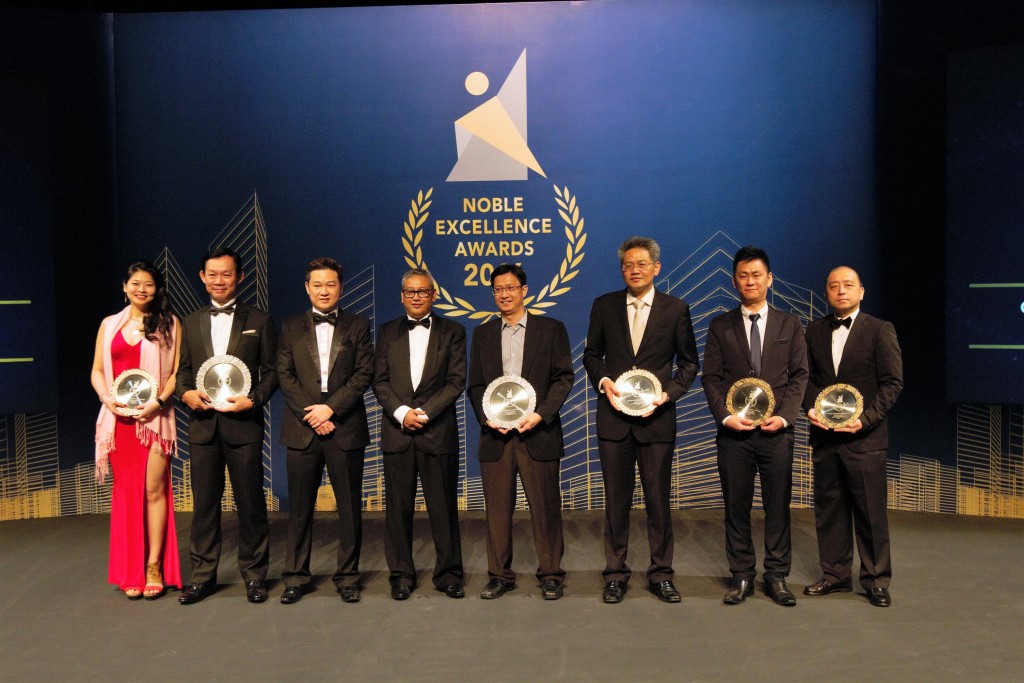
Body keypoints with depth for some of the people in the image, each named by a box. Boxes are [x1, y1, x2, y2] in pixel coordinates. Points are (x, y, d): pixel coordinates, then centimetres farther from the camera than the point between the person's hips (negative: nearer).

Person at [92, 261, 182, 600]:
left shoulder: (169, 324, 4)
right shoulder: (110, 324, 12)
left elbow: (177, 371, -1)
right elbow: (97, 371, 12)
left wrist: (158, 401, -15)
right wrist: (107, 398, -7)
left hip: (154, 416, -3)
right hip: (119, 418, 3)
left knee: (154, 490, -3)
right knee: (126, 492, 6)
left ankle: (154, 567, 5)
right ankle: (131, 571, 13)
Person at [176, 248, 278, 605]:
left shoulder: (259, 320, 4)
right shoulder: (191, 323, 14)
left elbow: (271, 371, 2)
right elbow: (183, 369, 15)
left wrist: (253, 399, -14)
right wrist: (186, 393, -6)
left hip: (243, 424, -3)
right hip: (202, 424, 3)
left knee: (250, 502, 3)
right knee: (204, 503, 9)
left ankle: (254, 575, 16)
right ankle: (203, 575, 21)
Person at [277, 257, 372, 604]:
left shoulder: (358, 326, 7)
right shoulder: (291, 328, 11)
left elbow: (364, 374, -2)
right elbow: (284, 375, 3)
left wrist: (330, 408, -12)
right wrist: (312, 415, -9)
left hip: (346, 428, -1)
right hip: (302, 429, 1)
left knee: (350, 507, 4)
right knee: (299, 508, 6)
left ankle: (347, 576, 16)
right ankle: (296, 576, 17)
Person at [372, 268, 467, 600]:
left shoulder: (452, 331, 7)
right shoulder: (388, 332, 12)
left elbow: (456, 381, -1)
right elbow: (380, 381, 5)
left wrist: (425, 412, -11)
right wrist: (402, 412, -10)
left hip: (439, 432, -1)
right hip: (397, 432, 2)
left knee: (443, 507, 2)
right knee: (398, 508, 5)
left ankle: (448, 573, 15)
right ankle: (401, 574, 16)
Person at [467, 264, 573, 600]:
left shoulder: (551, 329, 6)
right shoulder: (482, 334, 15)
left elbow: (563, 377, 0)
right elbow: (475, 385, 13)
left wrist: (540, 414, -12)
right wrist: (487, 417, -5)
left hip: (538, 432, -2)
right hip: (495, 434, 2)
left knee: (545, 507, 2)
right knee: (497, 509, 5)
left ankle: (550, 574, 15)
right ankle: (500, 575, 17)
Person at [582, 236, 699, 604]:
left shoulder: (676, 309, 2)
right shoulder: (604, 305, 5)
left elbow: (688, 362, 6)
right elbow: (592, 354, 12)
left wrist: (666, 394, -9)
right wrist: (603, 381, -8)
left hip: (657, 418, -1)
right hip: (613, 417, 1)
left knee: (658, 500, 5)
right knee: (616, 500, 8)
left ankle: (661, 574, 19)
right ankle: (615, 574, 19)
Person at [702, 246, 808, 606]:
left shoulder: (789, 324, 9)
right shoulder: (720, 326, 8)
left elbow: (799, 375, 6)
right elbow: (710, 377, 4)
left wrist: (785, 416, -8)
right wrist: (725, 416, -10)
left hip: (776, 430, 0)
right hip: (734, 431, 0)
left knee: (778, 506, 4)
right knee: (736, 506, 5)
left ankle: (777, 576, 16)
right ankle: (741, 575, 16)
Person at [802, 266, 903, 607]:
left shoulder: (880, 330, -2)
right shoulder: (815, 330, 10)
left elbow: (892, 383, -6)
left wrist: (866, 419, -16)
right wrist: (811, 407, -6)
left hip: (864, 436, -4)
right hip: (824, 435, 4)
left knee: (871, 512, 2)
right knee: (829, 509, 10)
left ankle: (876, 580, 15)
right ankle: (835, 575, 22)